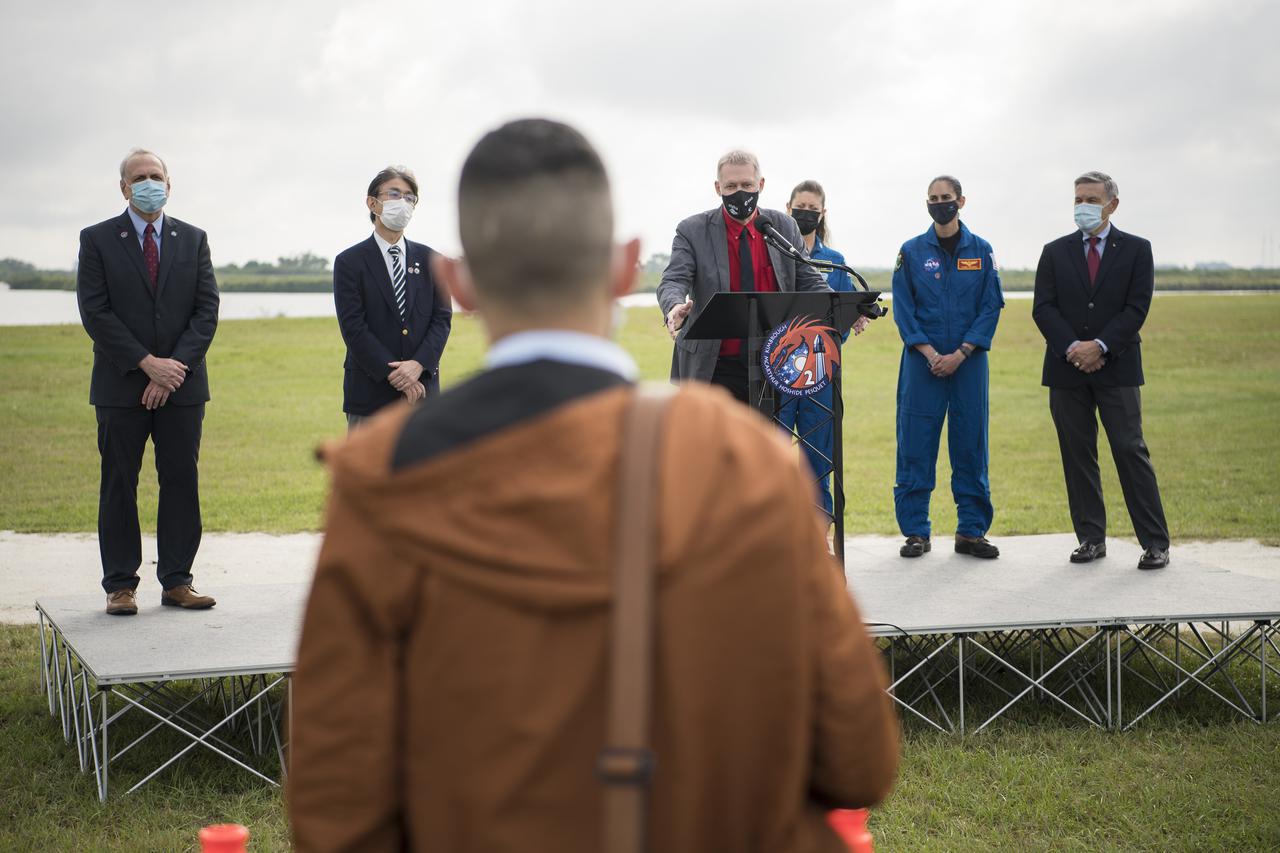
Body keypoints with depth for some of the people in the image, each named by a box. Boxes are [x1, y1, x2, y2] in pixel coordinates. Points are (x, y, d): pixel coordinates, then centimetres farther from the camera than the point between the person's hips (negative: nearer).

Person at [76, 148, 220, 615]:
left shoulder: (193, 239, 10)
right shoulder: (97, 239, 2)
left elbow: (207, 310, 3)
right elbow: (94, 313, -6)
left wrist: (177, 366, -10)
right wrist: (146, 363, -14)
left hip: (182, 383, 2)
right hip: (121, 385, -2)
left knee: (182, 482, 3)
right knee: (119, 485, 2)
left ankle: (177, 581, 10)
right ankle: (120, 585, 8)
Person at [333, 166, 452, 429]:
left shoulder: (429, 259, 11)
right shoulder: (349, 262, 0)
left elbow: (442, 318, 5)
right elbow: (354, 328, -8)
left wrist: (418, 364, -12)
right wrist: (396, 377, -14)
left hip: (423, 387, 3)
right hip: (371, 393, -3)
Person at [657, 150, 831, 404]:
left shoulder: (785, 227, 7)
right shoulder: (693, 231, -1)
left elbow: (808, 282, 7)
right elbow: (673, 281, -11)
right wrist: (675, 307, -35)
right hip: (714, 371, -3)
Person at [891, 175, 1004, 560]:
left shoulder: (981, 251, 5)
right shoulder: (911, 251, 4)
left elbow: (991, 307, 1)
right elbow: (903, 309, 1)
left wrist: (960, 354, -10)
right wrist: (929, 353, -11)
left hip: (968, 360, 1)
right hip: (922, 361, 0)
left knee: (971, 444, 3)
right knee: (916, 445, -2)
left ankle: (971, 531, 10)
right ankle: (916, 531, 5)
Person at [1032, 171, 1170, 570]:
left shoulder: (1136, 250, 5)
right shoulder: (1055, 252, 10)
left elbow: (1136, 309, -4)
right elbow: (1043, 309, 2)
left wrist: (1099, 346, -14)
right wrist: (1072, 348, -12)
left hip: (1116, 367, -2)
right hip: (1067, 369, 2)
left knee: (1130, 451, -5)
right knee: (1077, 455, 4)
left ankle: (1155, 543, -2)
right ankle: (1091, 539, 11)